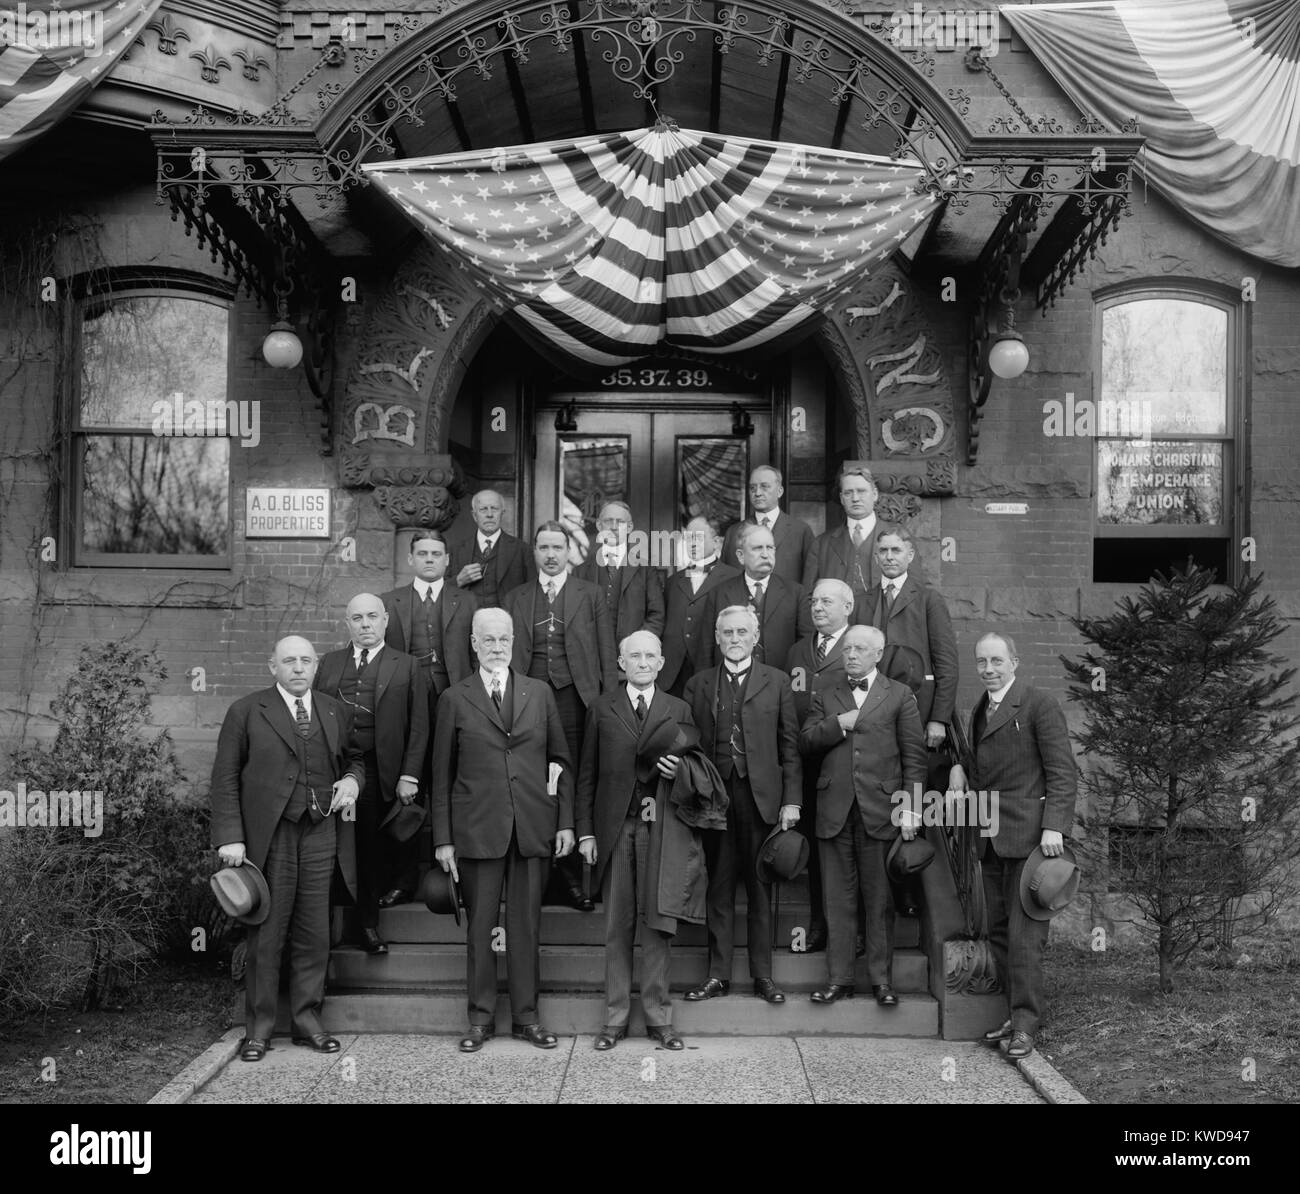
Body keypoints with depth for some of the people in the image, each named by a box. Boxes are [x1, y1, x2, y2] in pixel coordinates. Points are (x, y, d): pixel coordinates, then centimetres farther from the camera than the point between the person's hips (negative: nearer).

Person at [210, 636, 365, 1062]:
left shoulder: (336, 713, 13)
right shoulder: (246, 712, 2)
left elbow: (355, 757, 24)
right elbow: (225, 779, -1)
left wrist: (353, 779, 0)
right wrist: (230, 837, -10)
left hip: (321, 835, 3)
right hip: (268, 837, -3)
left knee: (313, 934, 7)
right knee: (265, 935, 2)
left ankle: (307, 1019, 19)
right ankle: (258, 1027, 13)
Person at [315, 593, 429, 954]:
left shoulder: (406, 667, 5)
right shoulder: (329, 663, 14)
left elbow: (418, 727, 1)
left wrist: (409, 776, -6)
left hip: (379, 772, -1)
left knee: (372, 847, 4)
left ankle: (369, 925, 19)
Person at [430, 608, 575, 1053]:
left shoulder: (539, 693, 9)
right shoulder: (454, 699, 4)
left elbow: (561, 761, 11)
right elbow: (442, 775, 4)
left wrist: (565, 820, 4)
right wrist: (443, 838, 0)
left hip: (533, 828, 1)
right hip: (477, 828, -1)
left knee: (526, 925, 7)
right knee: (480, 926, 5)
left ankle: (525, 1016, 18)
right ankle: (481, 1017, 17)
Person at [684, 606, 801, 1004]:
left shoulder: (776, 682, 6)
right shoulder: (698, 685, 10)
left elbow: (790, 745, 4)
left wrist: (791, 800, -2)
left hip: (761, 797, -1)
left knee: (760, 888, 6)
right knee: (718, 889, 6)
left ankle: (762, 975, 14)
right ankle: (717, 975, 13)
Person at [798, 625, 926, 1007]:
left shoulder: (899, 695, 7)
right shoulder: (825, 696, 16)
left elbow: (914, 756, 2)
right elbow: (805, 742, 6)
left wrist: (910, 807, -6)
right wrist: (838, 725, -9)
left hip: (880, 809, -2)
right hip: (834, 810, 2)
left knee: (880, 899, 3)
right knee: (838, 898, 5)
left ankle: (882, 980, 12)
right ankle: (838, 979, 11)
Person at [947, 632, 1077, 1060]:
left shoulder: (1038, 704, -6)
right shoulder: (979, 710, 18)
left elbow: (1062, 772, -10)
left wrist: (1053, 826, -18)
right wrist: (959, 766, 9)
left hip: (1029, 834, -8)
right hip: (991, 838, 8)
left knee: (1025, 933, -7)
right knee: (999, 931, 11)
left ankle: (1025, 1025, -1)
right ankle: (1016, 1014, 20)